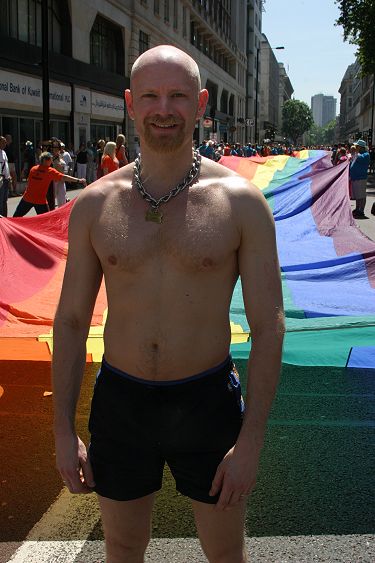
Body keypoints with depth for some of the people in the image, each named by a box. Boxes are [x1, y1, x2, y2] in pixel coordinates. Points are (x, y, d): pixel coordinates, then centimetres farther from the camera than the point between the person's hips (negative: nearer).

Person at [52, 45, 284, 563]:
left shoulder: (240, 201, -9)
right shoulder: (94, 204, -3)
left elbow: (268, 328, -8)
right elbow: (71, 320, 3)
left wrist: (250, 442, -11)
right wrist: (63, 431, 2)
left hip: (208, 402, -1)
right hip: (119, 403, 2)